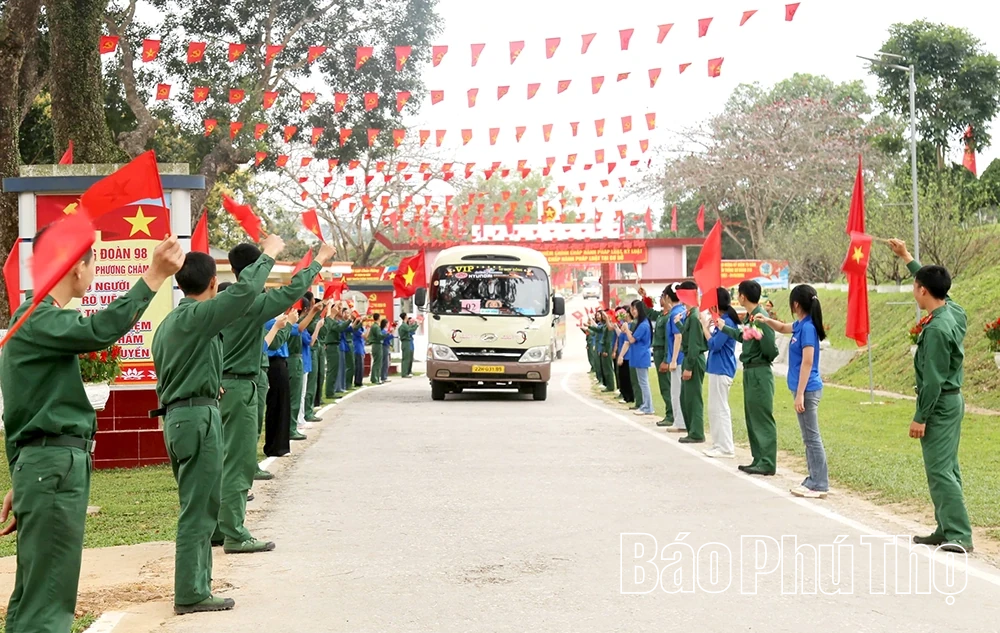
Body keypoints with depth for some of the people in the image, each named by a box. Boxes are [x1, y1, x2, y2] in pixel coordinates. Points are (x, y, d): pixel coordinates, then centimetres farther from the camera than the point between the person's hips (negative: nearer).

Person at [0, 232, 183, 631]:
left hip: (48, 464, 10)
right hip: (54, 466, -10)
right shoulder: (40, 321, -12)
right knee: (47, 598, -10)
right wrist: (154, 276, -33)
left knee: (35, 593, 14)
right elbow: (99, 330, -33)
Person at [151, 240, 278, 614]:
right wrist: (268, 255, -8)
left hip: (176, 415, 10)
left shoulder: (168, 323, 16)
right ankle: (190, 594, -2)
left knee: (197, 506, 16)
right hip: (198, 417, -10)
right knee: (199, 508, -5)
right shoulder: (198, 316, -13)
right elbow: (245, 291, -21)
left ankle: (195, 584, 22)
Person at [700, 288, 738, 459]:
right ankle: (719, 445, 19)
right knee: (715, 409, 14)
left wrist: (705, 328, -10)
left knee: (720, 409, -6)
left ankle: (726, 448, -2)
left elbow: (714, 345, -19)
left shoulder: (727, 321, -17)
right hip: (717, 369, 10)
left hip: (721, 370, -10)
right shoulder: (723, 320, 13)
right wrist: (709, 328, 4)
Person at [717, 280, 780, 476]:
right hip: (749, 371, 10)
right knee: (752, 418, 14)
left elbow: (771, 350, -21)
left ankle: (767, 463, -2)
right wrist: (724, 328, 37)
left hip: (760, 372, -10)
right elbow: (743, 336, 27)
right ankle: (758, 459, 21)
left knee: (763, 418, -6)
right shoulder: (749, 316, 8)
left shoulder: (761, 317, -20)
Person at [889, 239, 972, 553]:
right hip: (953, 399, 10)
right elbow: (933, 282, 24)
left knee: (939, 470, -9)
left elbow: (933, 380, -22)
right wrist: (906, 257, 32)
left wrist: (920, 417, -17)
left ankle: (959, 535, -11)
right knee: (947, 467, 13)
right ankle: (947, 530, 19)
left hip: (940, 403, -10)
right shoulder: (954, 310, 3)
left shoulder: (937, 329, -23)